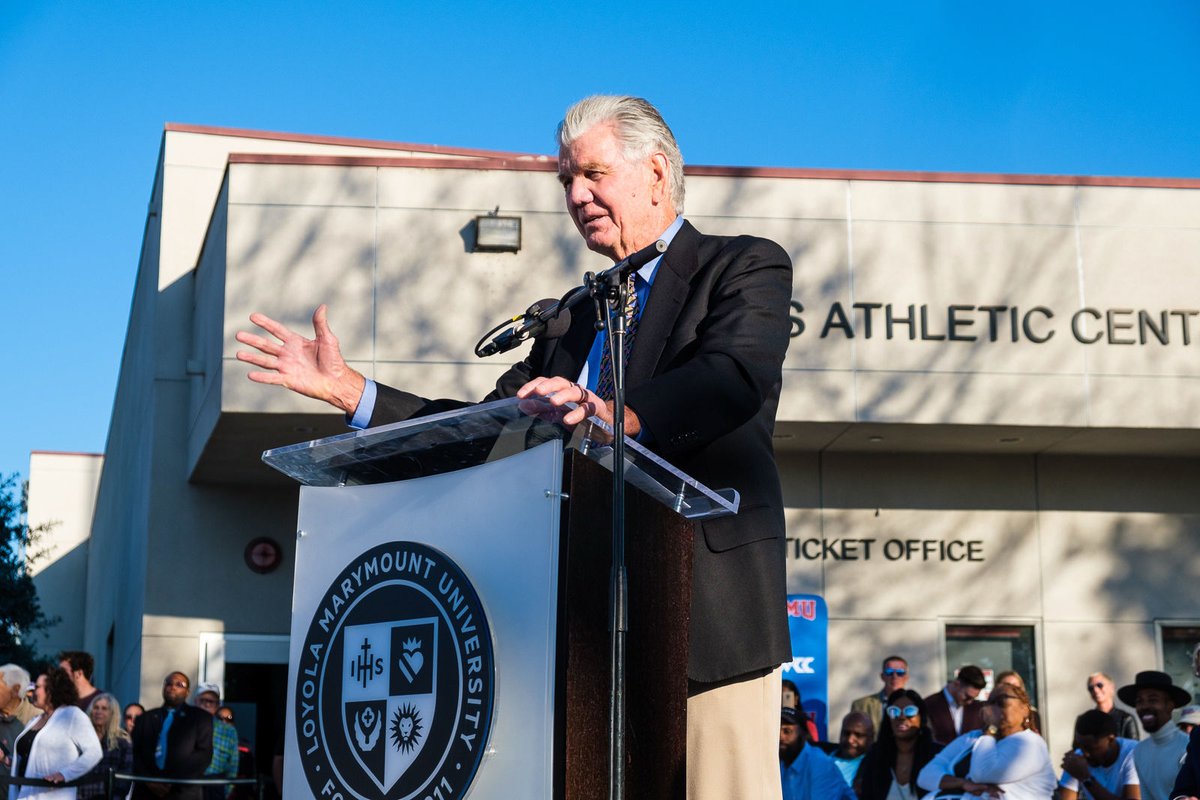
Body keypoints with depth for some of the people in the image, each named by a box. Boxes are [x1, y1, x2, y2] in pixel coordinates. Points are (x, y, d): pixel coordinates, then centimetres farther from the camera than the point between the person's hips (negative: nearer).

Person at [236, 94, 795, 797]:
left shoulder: (748, 267, 4)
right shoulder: (573, 317, 24)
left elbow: (737, 377, -16)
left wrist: (619, 413, -35)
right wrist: (348, 390, 13)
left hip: (711, 606, -5)